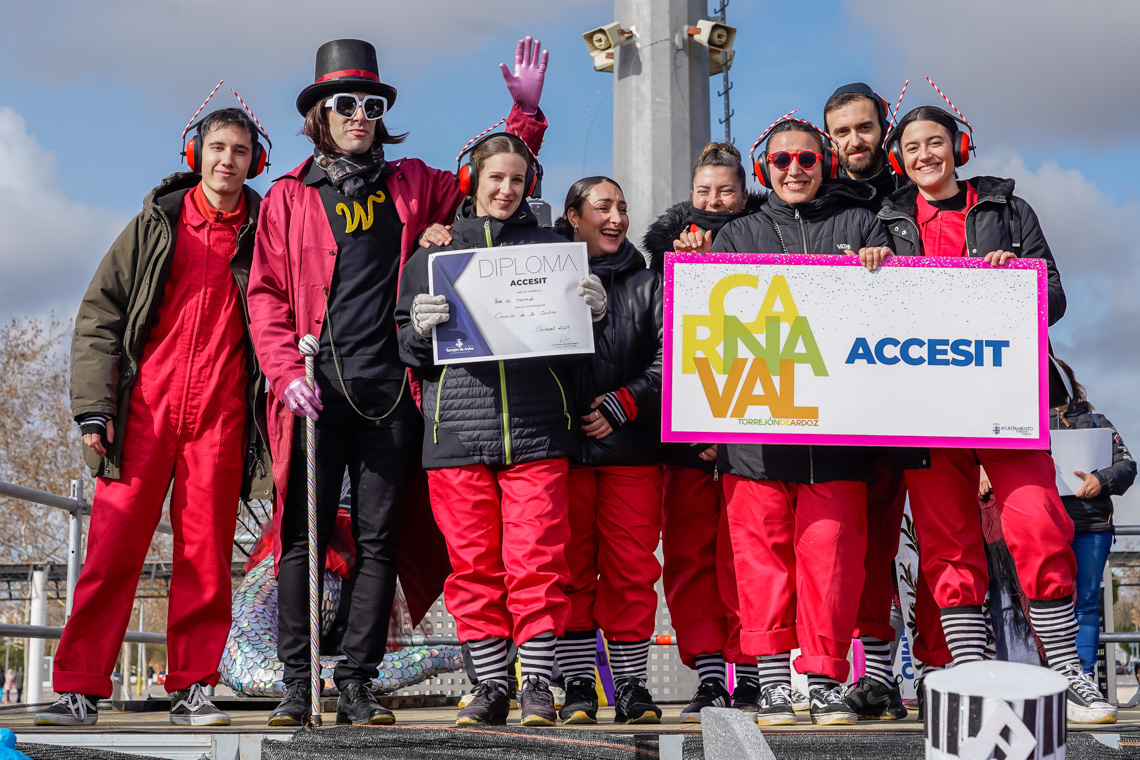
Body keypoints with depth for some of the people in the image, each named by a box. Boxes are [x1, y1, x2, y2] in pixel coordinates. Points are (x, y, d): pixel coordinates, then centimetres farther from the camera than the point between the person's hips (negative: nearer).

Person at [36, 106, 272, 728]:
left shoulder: (263, 233, 12)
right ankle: (80, 689, -2)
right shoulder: (156, 224, 10)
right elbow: (99, 315, 7)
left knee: (207, 552, 0)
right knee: (113, 544, -6)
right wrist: (93, 405, -3)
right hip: (145, 408, 0)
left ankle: (191, 688, 9)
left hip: (221, 415, 1)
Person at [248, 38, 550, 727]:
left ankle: (357, 685, 7)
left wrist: (526, 112, 14)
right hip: (317, 389, -1)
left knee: (378, 541, 1)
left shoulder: (412, 185, 16)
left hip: (391, 389, 2)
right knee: (303, 537, -4)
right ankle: (297, 684, 2)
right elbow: (267, 296, 6)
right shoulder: (288, 198, 11)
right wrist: (287, 373, -8)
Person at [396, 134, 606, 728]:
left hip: (536, 429, 0)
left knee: (536, 561, -5)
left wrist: (593, 313, -4)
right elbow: (407, 349, 12)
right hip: (457, 428, 1)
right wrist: (422, 328, -10)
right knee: (473, 564, 2)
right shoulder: (433, 250, 13)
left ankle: (538, 684, 4)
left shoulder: (549, 246, 14)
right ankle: (491, 685, 11)